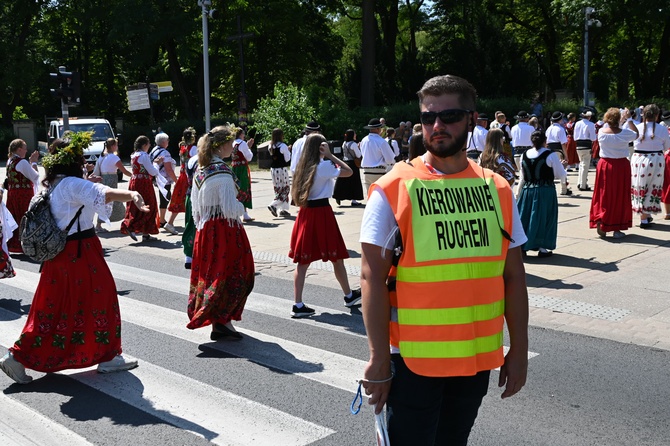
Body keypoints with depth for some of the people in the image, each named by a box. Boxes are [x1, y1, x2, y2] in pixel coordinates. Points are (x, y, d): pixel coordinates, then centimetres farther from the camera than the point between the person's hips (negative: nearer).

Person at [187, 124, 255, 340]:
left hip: (205, 231, 9)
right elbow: (231, 209, -21)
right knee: (232, 274, 1)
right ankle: (222, 322, 3)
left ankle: (216, 322, 21)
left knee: (208, 272, 13)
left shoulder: (200, 171, 9)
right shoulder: (223, 172, -18)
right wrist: (242, 205, -2)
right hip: (225, 231, -9)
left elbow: (195, 206, 15)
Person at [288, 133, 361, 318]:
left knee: (303, 260, 4)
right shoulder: (323, 166, -11)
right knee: (336, 256, 10)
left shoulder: (303, 167, 8)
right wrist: (330, 155, -8)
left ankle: (298, 305, 0)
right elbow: (349, 171, -12)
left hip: (306, 213, 6)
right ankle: (349, 296, 26)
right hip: (321, 212, -6)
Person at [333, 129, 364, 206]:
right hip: (352, 164, -7)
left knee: (343, 181, 11)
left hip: (344, 163, 7)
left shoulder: (344, 144, 8)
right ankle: (354, 200, 2)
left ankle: (338, 197, 9)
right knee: (354, 182, 0)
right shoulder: (354, 144, -13)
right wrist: (359, 148, 4)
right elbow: (358, 155, -11)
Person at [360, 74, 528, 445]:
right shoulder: (394, 190, -11)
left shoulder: (497, 190, 2)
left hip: (477, 358, 4)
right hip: (412, 359, -4)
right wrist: (379, 359, -14)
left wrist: (519, 349, 5)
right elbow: (373, 278, -12)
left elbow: (513, 276, 6)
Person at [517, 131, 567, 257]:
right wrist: (563, 169, 20)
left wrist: (519, 193, 23)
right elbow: (561, 175, -2)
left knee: (526, 216, 12)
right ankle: (542, 248, 7)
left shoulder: (525, 155, 6)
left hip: (527, 190, 4)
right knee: (544, 218, 5)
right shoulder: (551, 155, -8)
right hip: (545, 191, -4)